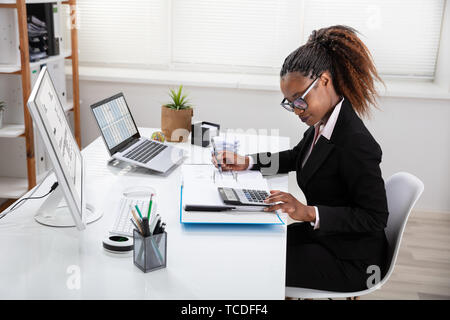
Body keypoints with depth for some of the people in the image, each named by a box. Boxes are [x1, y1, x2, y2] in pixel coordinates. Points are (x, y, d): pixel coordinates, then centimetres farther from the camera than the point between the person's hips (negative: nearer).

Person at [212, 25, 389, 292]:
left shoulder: (356, 144, -29)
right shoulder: (322, 124, -2)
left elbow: (375, 218, -25)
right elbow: (296, 158, 17)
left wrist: (308, 212, -31)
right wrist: (246, 163, 5)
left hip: (350, 261, -8)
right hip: (320, 234, 8)